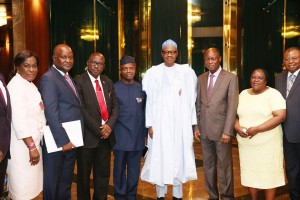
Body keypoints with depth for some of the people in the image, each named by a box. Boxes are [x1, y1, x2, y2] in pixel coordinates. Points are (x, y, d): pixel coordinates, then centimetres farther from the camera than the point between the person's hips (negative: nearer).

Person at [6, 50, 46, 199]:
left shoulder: (30, 84, 12)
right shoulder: (16, 86, -17)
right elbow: (19, 120, -23)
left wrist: (35, 144, 14)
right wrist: (32, 147, -22)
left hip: (32, 141, 9)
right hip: (23, 145, -9)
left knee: (31, 181, 18)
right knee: (23, 187, 1)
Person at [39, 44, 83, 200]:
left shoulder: (68, 77, 13)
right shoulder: (48, 78, -14)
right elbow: (51, 113, -21)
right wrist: (63, 140, -22)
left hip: (71, 139, 8)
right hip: (58, 140, -8)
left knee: (66, 179, 20)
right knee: (53, 181, 7)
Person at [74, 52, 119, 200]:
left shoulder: (108, 82, 12)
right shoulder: (79, 82, -7)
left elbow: (115, 106, 8)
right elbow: (81, 109, -13)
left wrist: (109, 125, -9)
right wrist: (98, 129, -14)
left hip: (106, 135, 5)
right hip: (88, 135, -5)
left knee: (103, 174, 13)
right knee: (84, 175, 10)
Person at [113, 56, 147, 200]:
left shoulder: (141, 88, 6)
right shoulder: (114, 88, -2)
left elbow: (146, 112, 8)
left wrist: (146, 132, 5)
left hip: (138, 137, 2)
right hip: (121, 137, -2)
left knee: (134, 169, 12)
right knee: (120, 169, 9)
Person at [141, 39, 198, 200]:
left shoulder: (187, 72, 3)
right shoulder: (153, 73, 1)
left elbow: (191, 99, 4)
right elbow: (149, 100, 0)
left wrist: (192, 124, 0)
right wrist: (149, 125, -5)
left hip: (180, 122, 1)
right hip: (160, 122, -1)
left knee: (179, 155, 4)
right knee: (160, 156, 2)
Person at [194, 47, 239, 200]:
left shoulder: (230, 78, -4)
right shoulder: (201, 78, 10)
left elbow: (232, 106, -9)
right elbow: (198, 104, 12)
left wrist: (227, 131, -14)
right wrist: (196, 127, 6)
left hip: (221, 130, -4)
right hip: (204, 130, 5)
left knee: (224, 166, 3)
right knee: (208, 165, 12)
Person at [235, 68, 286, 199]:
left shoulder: (273, 94, -7)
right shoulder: (243, 94, 9)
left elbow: (280, 116, -17)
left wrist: (257, 129, -23)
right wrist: (237, 127, -10)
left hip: (267, 143, -5)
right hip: (246, 143, 5)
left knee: (268, 174, 3)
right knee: (249, 173, 12)